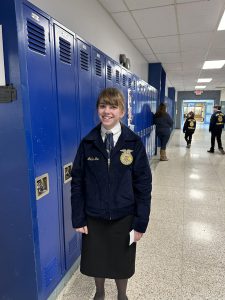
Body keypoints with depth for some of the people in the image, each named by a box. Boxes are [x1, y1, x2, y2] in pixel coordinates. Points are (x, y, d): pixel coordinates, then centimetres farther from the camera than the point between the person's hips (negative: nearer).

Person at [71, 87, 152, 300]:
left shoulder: (134, 143, -10)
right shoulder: (87, 143, -7)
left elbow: (143, 184, -7)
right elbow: (77, 183, -2)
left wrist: (141, 222, -7)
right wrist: (78, 218, -3)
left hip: (123, 218, -1)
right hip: (93, 218, 2)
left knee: (122, 263, 19)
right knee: (95, 261, 21)